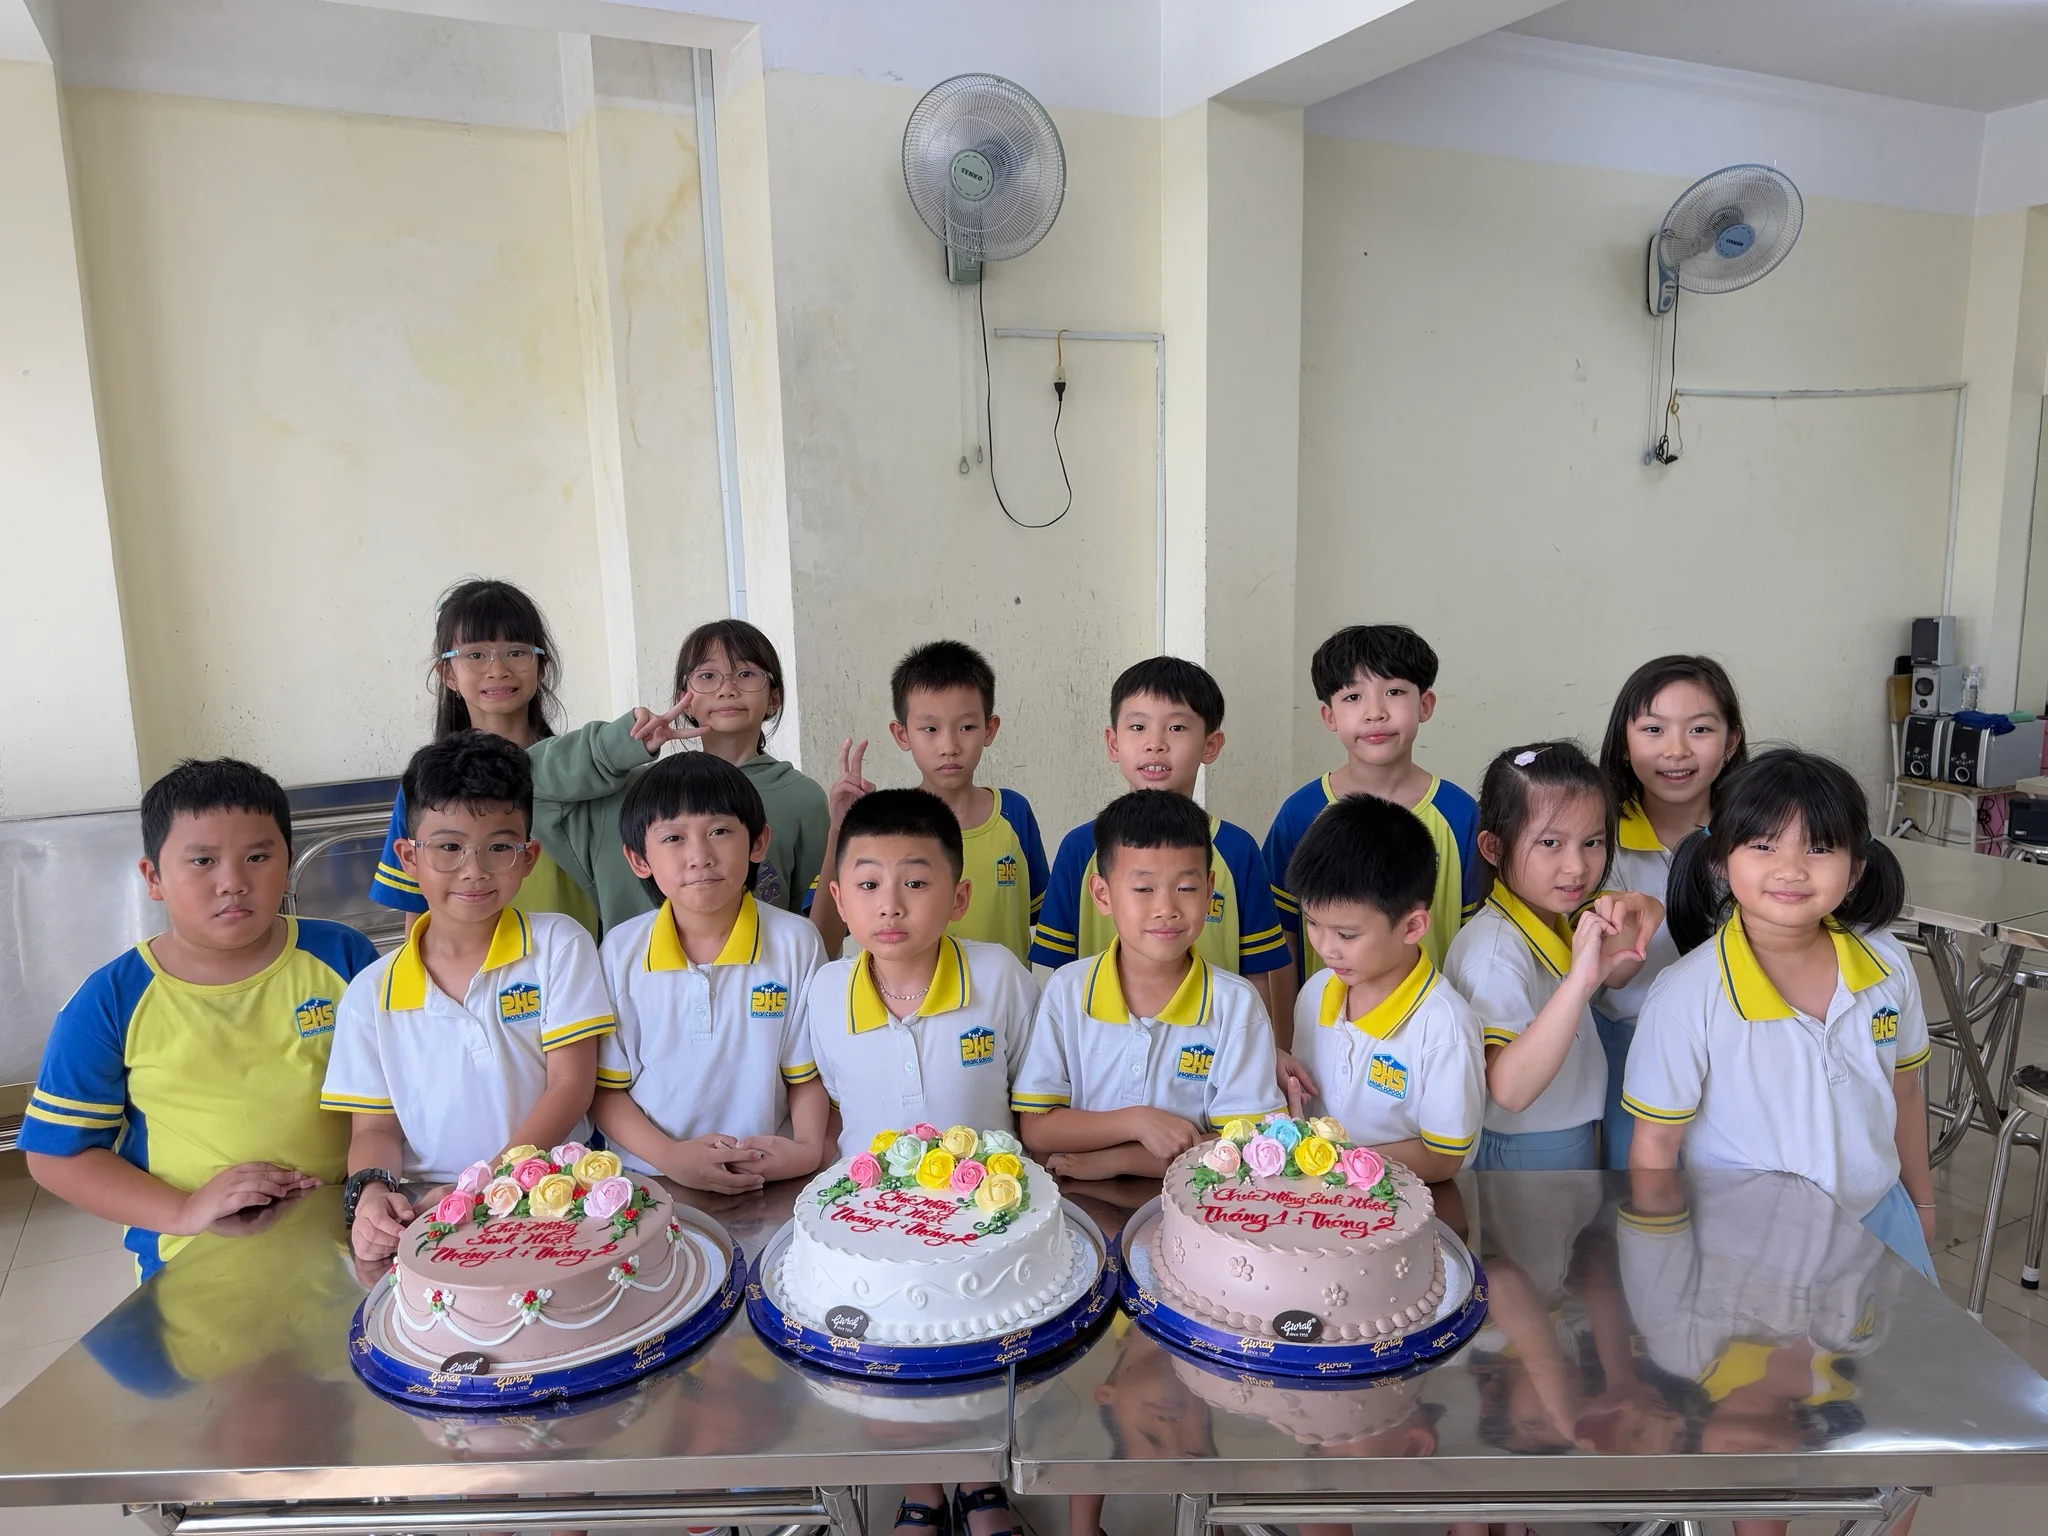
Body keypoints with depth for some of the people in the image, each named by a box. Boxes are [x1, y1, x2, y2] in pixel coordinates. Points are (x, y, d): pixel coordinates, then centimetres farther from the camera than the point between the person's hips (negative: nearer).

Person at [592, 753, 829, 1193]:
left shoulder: (795, 942, 0)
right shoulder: (621, 951, 1)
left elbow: (807, 1075, 6)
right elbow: (605, 1087, 4)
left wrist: (808, 1148, -12)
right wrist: (670, 1156, -10)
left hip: (769, 1184, 0)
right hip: (648, 1185, 0)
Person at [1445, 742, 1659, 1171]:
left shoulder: (1559, 919, -3)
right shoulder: (1495, 948, -29)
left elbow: (1614, 976, 14)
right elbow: (1510, 1090, -38)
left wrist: (1634, 918, -8)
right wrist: (1580, 980, -45)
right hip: (1522, 1154, -8)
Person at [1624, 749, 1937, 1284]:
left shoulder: (1888, 966, -11)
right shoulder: (1688, 997, -26)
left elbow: (1905, 1092, 6)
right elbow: (1654, 1145, -17)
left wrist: (1922, 1200, 18)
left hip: (1877, 1219, 5)